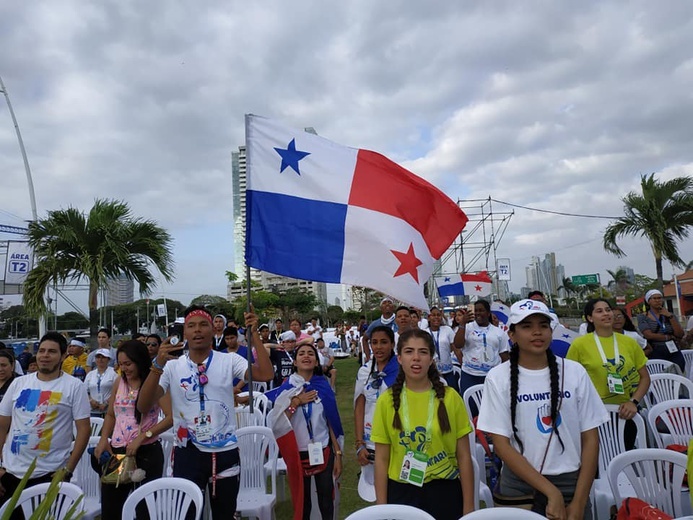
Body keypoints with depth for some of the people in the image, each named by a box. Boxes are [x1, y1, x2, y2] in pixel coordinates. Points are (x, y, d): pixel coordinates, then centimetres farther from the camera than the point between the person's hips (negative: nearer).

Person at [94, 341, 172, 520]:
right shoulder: (119, 382, 8)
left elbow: (171, 417, -18)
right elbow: (111, 415, 19)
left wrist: (142, 437, -23)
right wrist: (104, 439, 3)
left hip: (146, 452, -5)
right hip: (116, 452, 6)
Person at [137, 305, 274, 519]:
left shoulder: (229, 361, -4)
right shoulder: (172, 366, -3)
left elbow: (265, 374, -18)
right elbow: (143, 407, -12)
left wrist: (254, 333, -21)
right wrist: (158, 365, -25)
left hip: (225, 452, 1)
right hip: (187, 452, 0)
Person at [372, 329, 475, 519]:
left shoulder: (450, 397, -7)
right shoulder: (387, 400, -6)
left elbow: (463, 456, -2)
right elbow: (382, 459, -1)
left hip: (445, 492, 0)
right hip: (401, 492, 0)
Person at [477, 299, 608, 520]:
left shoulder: (574, 372, -4)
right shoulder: (498, 377, -9)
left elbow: (591, 438, 0)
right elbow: (501, 444, -10)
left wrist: (579, 501, -6)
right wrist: (551, 492, -14)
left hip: (571, 482, 2)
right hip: (519, 485, -1)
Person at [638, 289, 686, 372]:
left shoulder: (670, 315, 12)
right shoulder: (643, 317, 0)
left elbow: (680, 335, 0)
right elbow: (649, 335, -13)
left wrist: (670, 316, -6)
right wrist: (669, 337, -3)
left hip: (674, 353, 4)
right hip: (655, 354, -3)